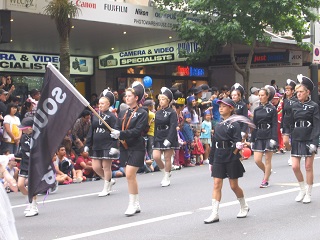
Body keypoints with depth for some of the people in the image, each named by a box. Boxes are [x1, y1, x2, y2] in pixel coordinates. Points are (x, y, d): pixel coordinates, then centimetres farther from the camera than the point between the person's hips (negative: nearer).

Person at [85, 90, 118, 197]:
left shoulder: (111, 116, -7)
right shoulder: (95, 116, 10)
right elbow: (91, 131, 15)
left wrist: (114, 147, -18)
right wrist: (87, 144, 12)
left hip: (107, 146, -6)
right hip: (96, 146, 6)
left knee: (106, 167, 0)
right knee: (96, 167, 5)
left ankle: (106, 189, 13)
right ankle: (110, 181, 27)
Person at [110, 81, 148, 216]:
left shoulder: (142, 113, -7)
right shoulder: (123, 113, 13)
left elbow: (137, 131, -17)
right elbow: (117, 128, 9)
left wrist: (121, 134, -25)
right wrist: (115, 133, -14)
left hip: (136, 148, -7)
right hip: (124, 148, 7)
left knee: (130, 175, -14)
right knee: (131, 176, 10)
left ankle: (132, 204, -4)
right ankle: (136, 205, 19)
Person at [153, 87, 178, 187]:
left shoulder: (172, 113, -6)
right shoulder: (157, 113, 12)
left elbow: (173, 127, -14)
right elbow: (155, 127, 14)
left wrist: (168, 139, -22)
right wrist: (154, 139, 7)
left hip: (169, 139, -5)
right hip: (158, 139, 5)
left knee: (167, 158, 0)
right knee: (156, 157, -8)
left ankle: (166, 178, 13)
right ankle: (165, 173, 16)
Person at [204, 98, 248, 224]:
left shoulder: (234, 124, -4)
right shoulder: (218, 126, 11)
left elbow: (238, 144, -11)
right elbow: (214, 144, 13)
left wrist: (233, 156, -19)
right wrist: (211, 161, 13)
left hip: (231, 158, -5)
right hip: (218, 158, 5)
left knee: (234, 185, 5)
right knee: (216, 184, -3)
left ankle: (244, 207, 29)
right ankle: (214, 213, -4)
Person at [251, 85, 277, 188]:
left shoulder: (272, 109, -3)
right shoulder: (257, 110, 10)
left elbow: (275, 125, -7)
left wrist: (273, 139, -17)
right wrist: (252, 140, 9)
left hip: (269, 136, -4)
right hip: (259, 136, 4)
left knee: (267, 160, 1)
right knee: (257, 160, -1)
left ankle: (265, 180, 11)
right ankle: (267, 172, 26)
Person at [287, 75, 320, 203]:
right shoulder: (295, 105, 7)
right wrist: (289, 139, 8)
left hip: (309, 139, -4)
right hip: (297, 139, 4)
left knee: (308, 167, 2)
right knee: (295, 166, -1)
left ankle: (308, 193, 14)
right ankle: (302, 189, 21)